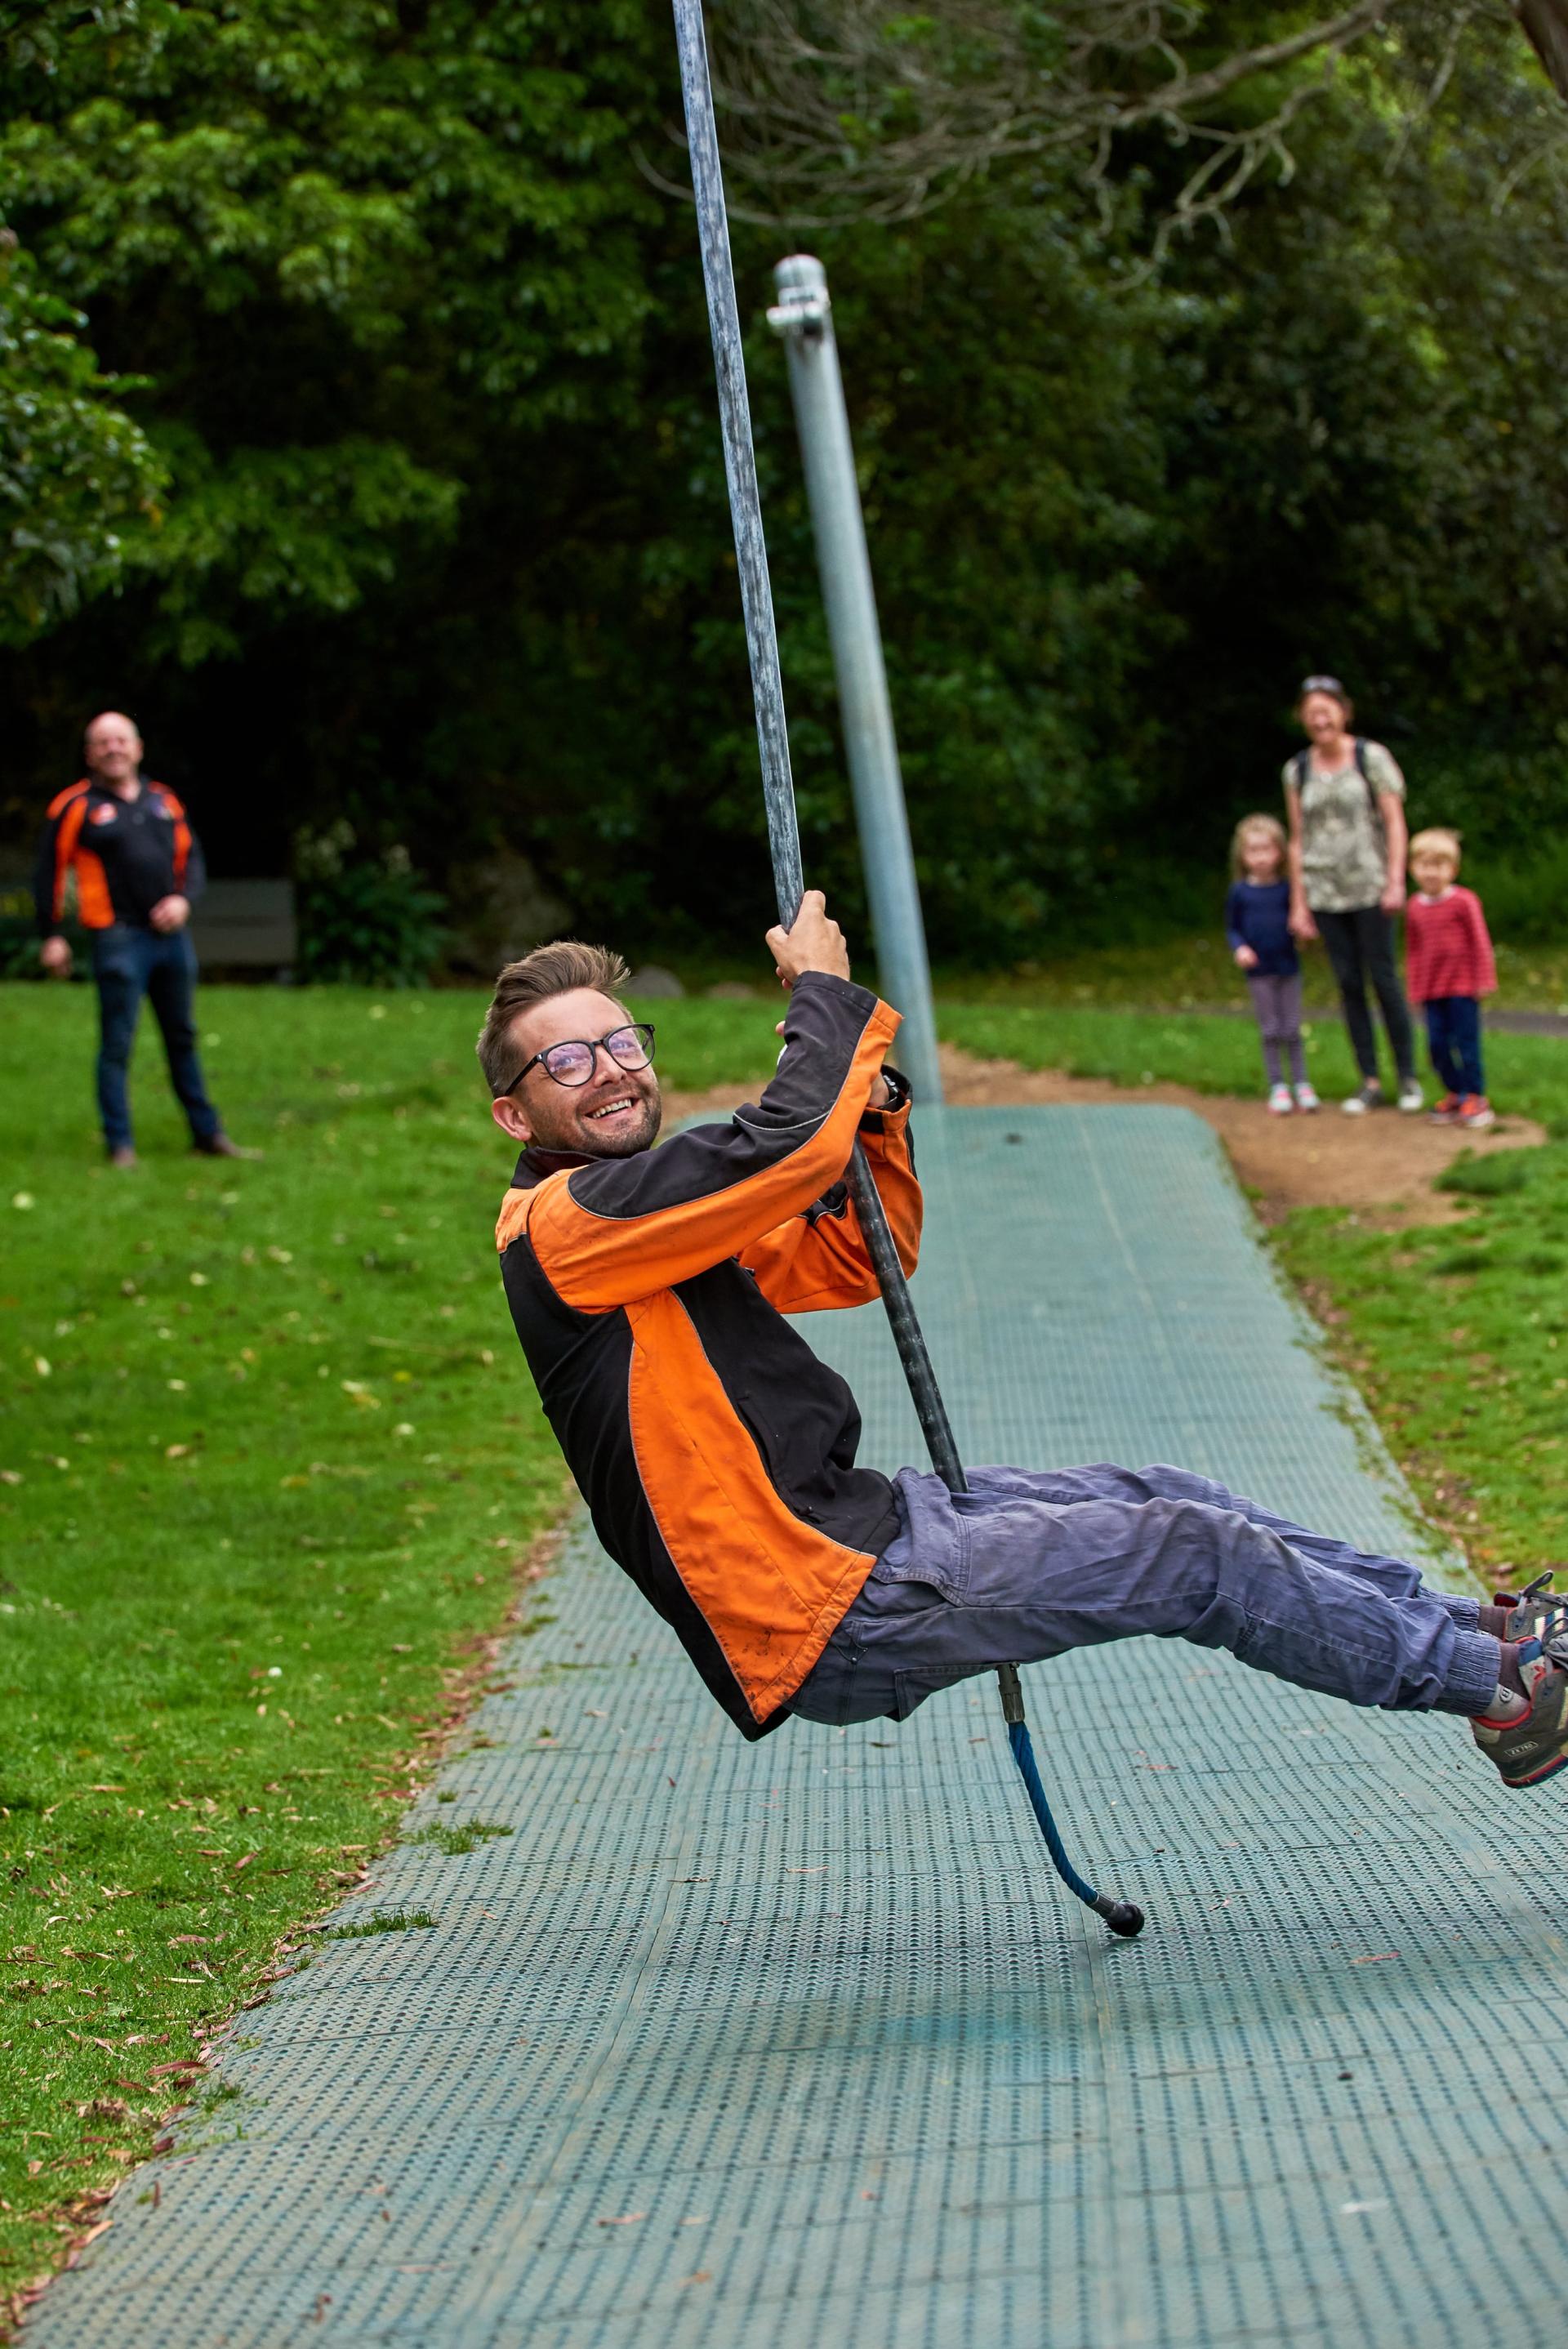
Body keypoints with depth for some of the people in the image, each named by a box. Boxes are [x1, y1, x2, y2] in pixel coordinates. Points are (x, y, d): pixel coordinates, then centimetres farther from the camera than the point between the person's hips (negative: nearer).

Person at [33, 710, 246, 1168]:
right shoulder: (76, 806, -1)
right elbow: (50, 872, 0)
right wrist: (51, 936, -4)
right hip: (119, 938, -5)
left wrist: (183, 898, -2)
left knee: (183, 1039, 13)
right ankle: (119, 1143, 1)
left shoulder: (162, 800, 13)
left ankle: (207, 1134, 20)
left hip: (171, 936, 5)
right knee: (117, 1044, -5)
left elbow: (191, 856, 17)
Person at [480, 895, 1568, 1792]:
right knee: (1188, 1556, -5)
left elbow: (858, 1262, 23)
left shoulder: (646, 1217, 16)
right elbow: (790, 1146, -27)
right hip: (826, 1620, -10)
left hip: (857, 1523, 10)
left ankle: (1477, 1630, 22)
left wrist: (873, 1112, 5)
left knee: (1157, 1501, 12)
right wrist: (826, 994, -9)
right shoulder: (561, 1226, -15)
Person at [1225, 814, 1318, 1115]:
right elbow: (1232, 929, 4)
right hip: (1259, 971, 0)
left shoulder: (1288, 889, 0)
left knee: (1292, 1030, 4)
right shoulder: (1240, 892, -2)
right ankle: (1278, 1087, 12)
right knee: (1270, 1031, 4)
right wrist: (1239, 948, -14)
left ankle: (1302, 1084, 12)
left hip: (1288, 967, 0)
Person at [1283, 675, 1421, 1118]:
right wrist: (1298, 903, 6)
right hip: (1325, 894, 3)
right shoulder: (1297, 770, 8)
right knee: (1348, 984, 3)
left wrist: (1395, 881, -12)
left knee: (1383, 977, -4)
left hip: (1369, 887, -3)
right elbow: (1298, 839, 10)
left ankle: (1408, 1077, 4)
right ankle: (1369, 1081, 8)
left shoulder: (1371, 758, -1)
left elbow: (1395, 821, -3)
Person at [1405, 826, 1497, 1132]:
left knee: (1466, 1041, -4)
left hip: (1463, 987, -5)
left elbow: (1480, 942, -5)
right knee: (1437, 1044, 4)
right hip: (1432, 989, 5)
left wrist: (1483, 980, -6)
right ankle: (1454, 1094, 18)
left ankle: (1475, 1097, 5)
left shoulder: (1464, 902, -8)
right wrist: (1415, 987, 15)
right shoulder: (1415, 907, 7)